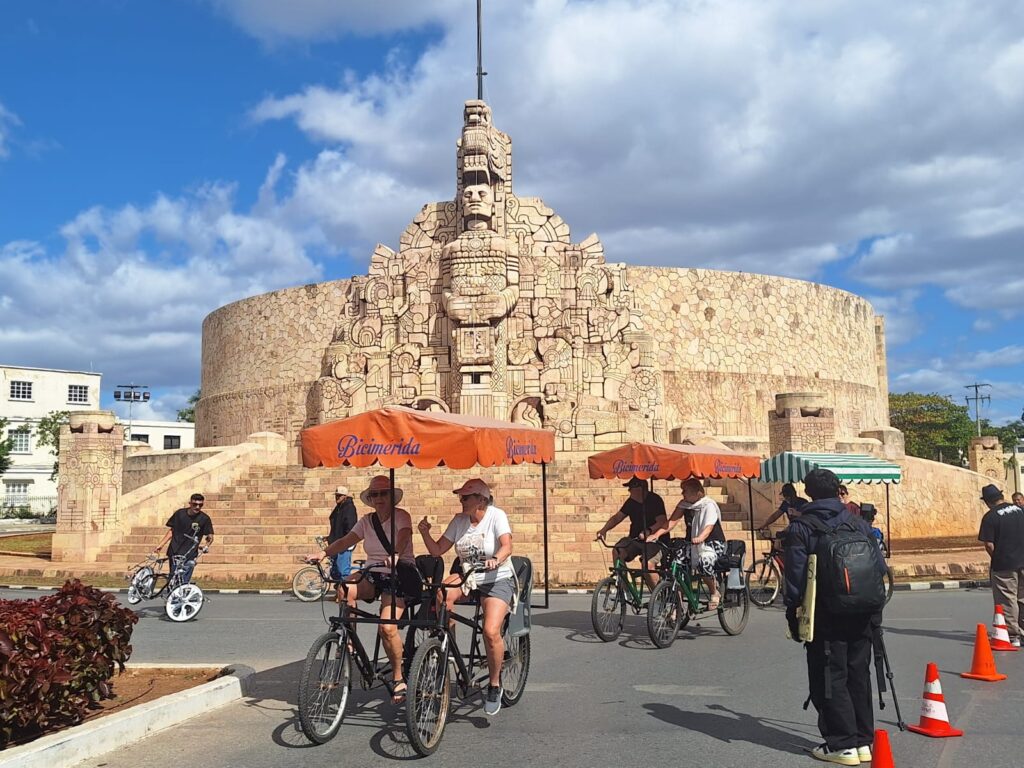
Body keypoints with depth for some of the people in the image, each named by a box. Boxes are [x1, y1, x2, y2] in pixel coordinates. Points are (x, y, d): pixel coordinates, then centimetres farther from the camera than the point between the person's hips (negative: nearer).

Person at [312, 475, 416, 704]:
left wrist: (395, 555, -48)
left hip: (399, 575, -5)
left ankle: (398, 678, -1)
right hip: (373, 575, 5)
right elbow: (346, 540, 0)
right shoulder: (367, 521, 10)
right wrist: (323, 553, -16)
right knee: (344, 589, -25)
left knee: (387, 628, -22)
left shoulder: (400, 516, -7)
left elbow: (403, 537, -26)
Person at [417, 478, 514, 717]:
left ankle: (494, 685, -1)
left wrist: (496, 559, -46)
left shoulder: (496, 515, -10)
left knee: (491, 632, -24)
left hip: (498, 580, -4)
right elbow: (437, 550, 2)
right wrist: (425, 533, -16)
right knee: (440, 595, -27)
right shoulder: (459, 520, 3)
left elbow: (507, 546, -25)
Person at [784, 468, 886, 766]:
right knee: (859, 677, 13)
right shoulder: (859, 524, 7)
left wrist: (794, 617, -3)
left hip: (826, 618, -5)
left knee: (830, 681, 2)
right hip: (861, 616, 5)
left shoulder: (800, 528, -6)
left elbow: (795, 578, -10)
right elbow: (880, 568, 8)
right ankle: (864, 741, 18)